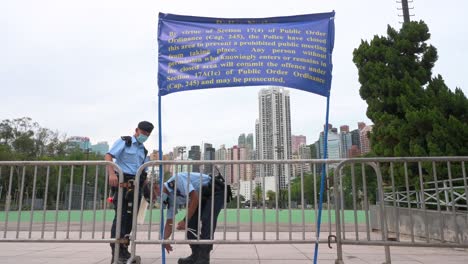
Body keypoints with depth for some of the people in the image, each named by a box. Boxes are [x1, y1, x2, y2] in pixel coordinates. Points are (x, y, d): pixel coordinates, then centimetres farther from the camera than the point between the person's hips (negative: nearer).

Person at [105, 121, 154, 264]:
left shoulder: (144, 151, 22)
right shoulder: (124, 141, 4)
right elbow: (108, 156, -10)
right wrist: (111, 173, -26)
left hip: (136, 186, 6)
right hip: (122, 182, -6)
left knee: (130, 217, 8)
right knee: (120, 216, -10)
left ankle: (123, 250, 19)